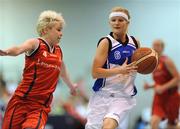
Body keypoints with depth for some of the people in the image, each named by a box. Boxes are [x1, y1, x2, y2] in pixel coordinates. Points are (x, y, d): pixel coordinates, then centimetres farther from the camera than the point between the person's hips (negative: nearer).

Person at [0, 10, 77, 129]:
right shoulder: (35, 44, -4)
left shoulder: (58, 51, 13)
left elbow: (62, 71, 34)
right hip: (21, 101, -3)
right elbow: (19, 49, -26)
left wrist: (71, 86, 52)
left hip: (41, 106, 3)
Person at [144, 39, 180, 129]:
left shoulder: (166, 61, -11)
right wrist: (149, 86, 3)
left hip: (171, 97, -5)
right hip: (159, 98, 5)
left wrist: (163, 87, -23)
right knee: (154, 122, -16)